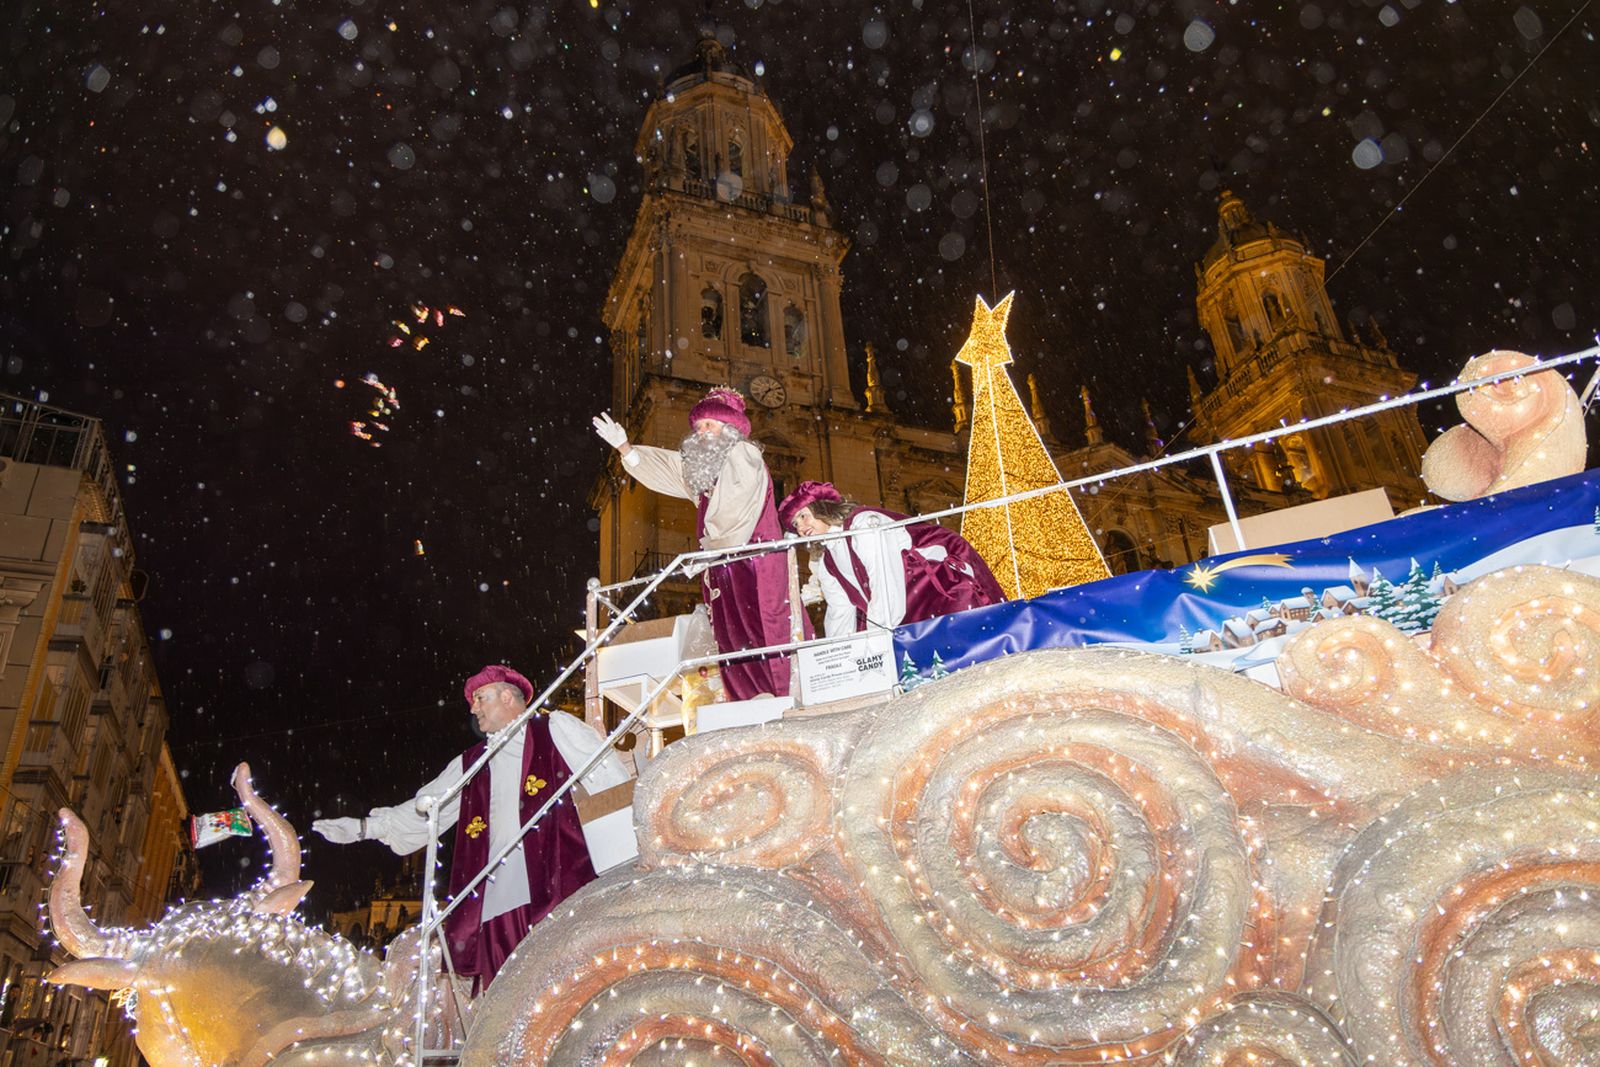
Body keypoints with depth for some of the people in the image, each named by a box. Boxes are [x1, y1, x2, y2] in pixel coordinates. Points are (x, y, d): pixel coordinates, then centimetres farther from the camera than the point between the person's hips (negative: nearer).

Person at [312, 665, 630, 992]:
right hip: (498, 900, 5)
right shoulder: (470, 765, 25)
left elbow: (612, 785, 3)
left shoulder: (558, 730, 10)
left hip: (560, 885, -5)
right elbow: (425, 809, 27)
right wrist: (363, 827, 19)